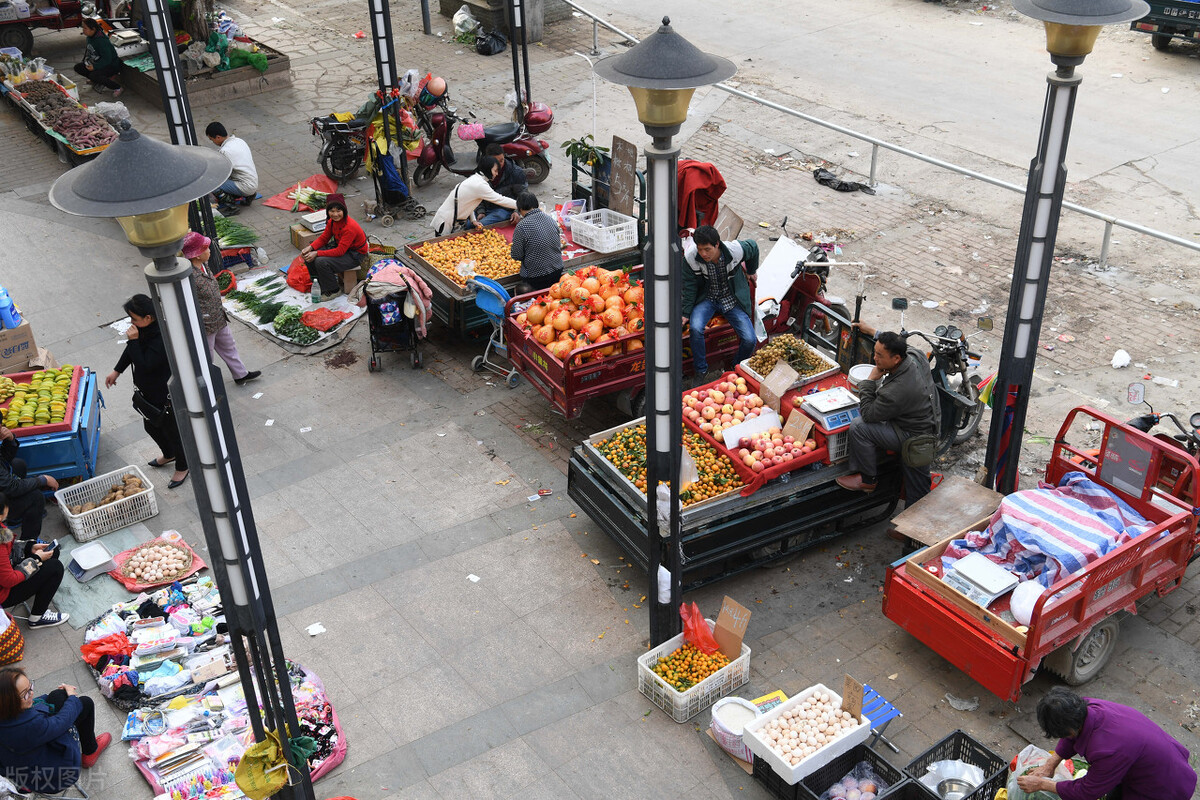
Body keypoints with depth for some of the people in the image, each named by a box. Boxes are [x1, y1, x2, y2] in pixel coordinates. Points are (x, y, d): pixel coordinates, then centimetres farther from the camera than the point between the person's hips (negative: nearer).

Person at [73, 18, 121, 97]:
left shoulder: (101, 40, -27)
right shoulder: (90, 37, 1)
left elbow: (107, 59, -29)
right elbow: (88, 50, 19)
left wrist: (95, 66, -31)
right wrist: (84, 61, 8)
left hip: (111, 65, -10)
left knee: (93, 75, -33)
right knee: (77, 67, -1)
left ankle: (118, 88, -17)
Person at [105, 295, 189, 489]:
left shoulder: (161, 340, -34)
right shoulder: (144, 328, -5)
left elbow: (144, 365, -33)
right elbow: (131, 351, 14)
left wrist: (134, 341, -33)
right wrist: (117, 371, 20)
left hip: (164, 395, -10)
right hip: (147, 391, 10)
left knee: (171, 430, 10)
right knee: (150, 426, 28)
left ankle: (182, 467, 33)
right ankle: (169, 455, 54)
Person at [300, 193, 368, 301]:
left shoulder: (350, 227, -31)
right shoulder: (332, 221, -5)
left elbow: (340, 251, -30)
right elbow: (323, 238, 5)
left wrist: (317, 253, -30)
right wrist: (310, 248, -14)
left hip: (354, 255, -8)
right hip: (339, 247, 9)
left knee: (321, 262, -27)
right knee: (309, 258, -5)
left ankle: (334, 290, -5)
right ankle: (321, 283, 17)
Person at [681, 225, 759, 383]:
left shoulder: (735, 251, -22)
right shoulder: (691, 257, -20)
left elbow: (753, 247, 3)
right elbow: (690, 287, -7)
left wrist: (751, 272, 19)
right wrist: (685, 313, -11)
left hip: (732, 300, 0)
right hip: (707, 299, 0)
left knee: (750, 340, -16)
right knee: (695, 328, -30)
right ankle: (701, 371, -6)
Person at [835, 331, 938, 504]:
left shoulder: (896, 391, -35)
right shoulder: (915, 354, -11)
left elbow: (868, 414, -21)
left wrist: (870, 381, -16)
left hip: (913, 436, -9)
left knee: (858, 427, -14)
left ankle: (868, 479, 2)